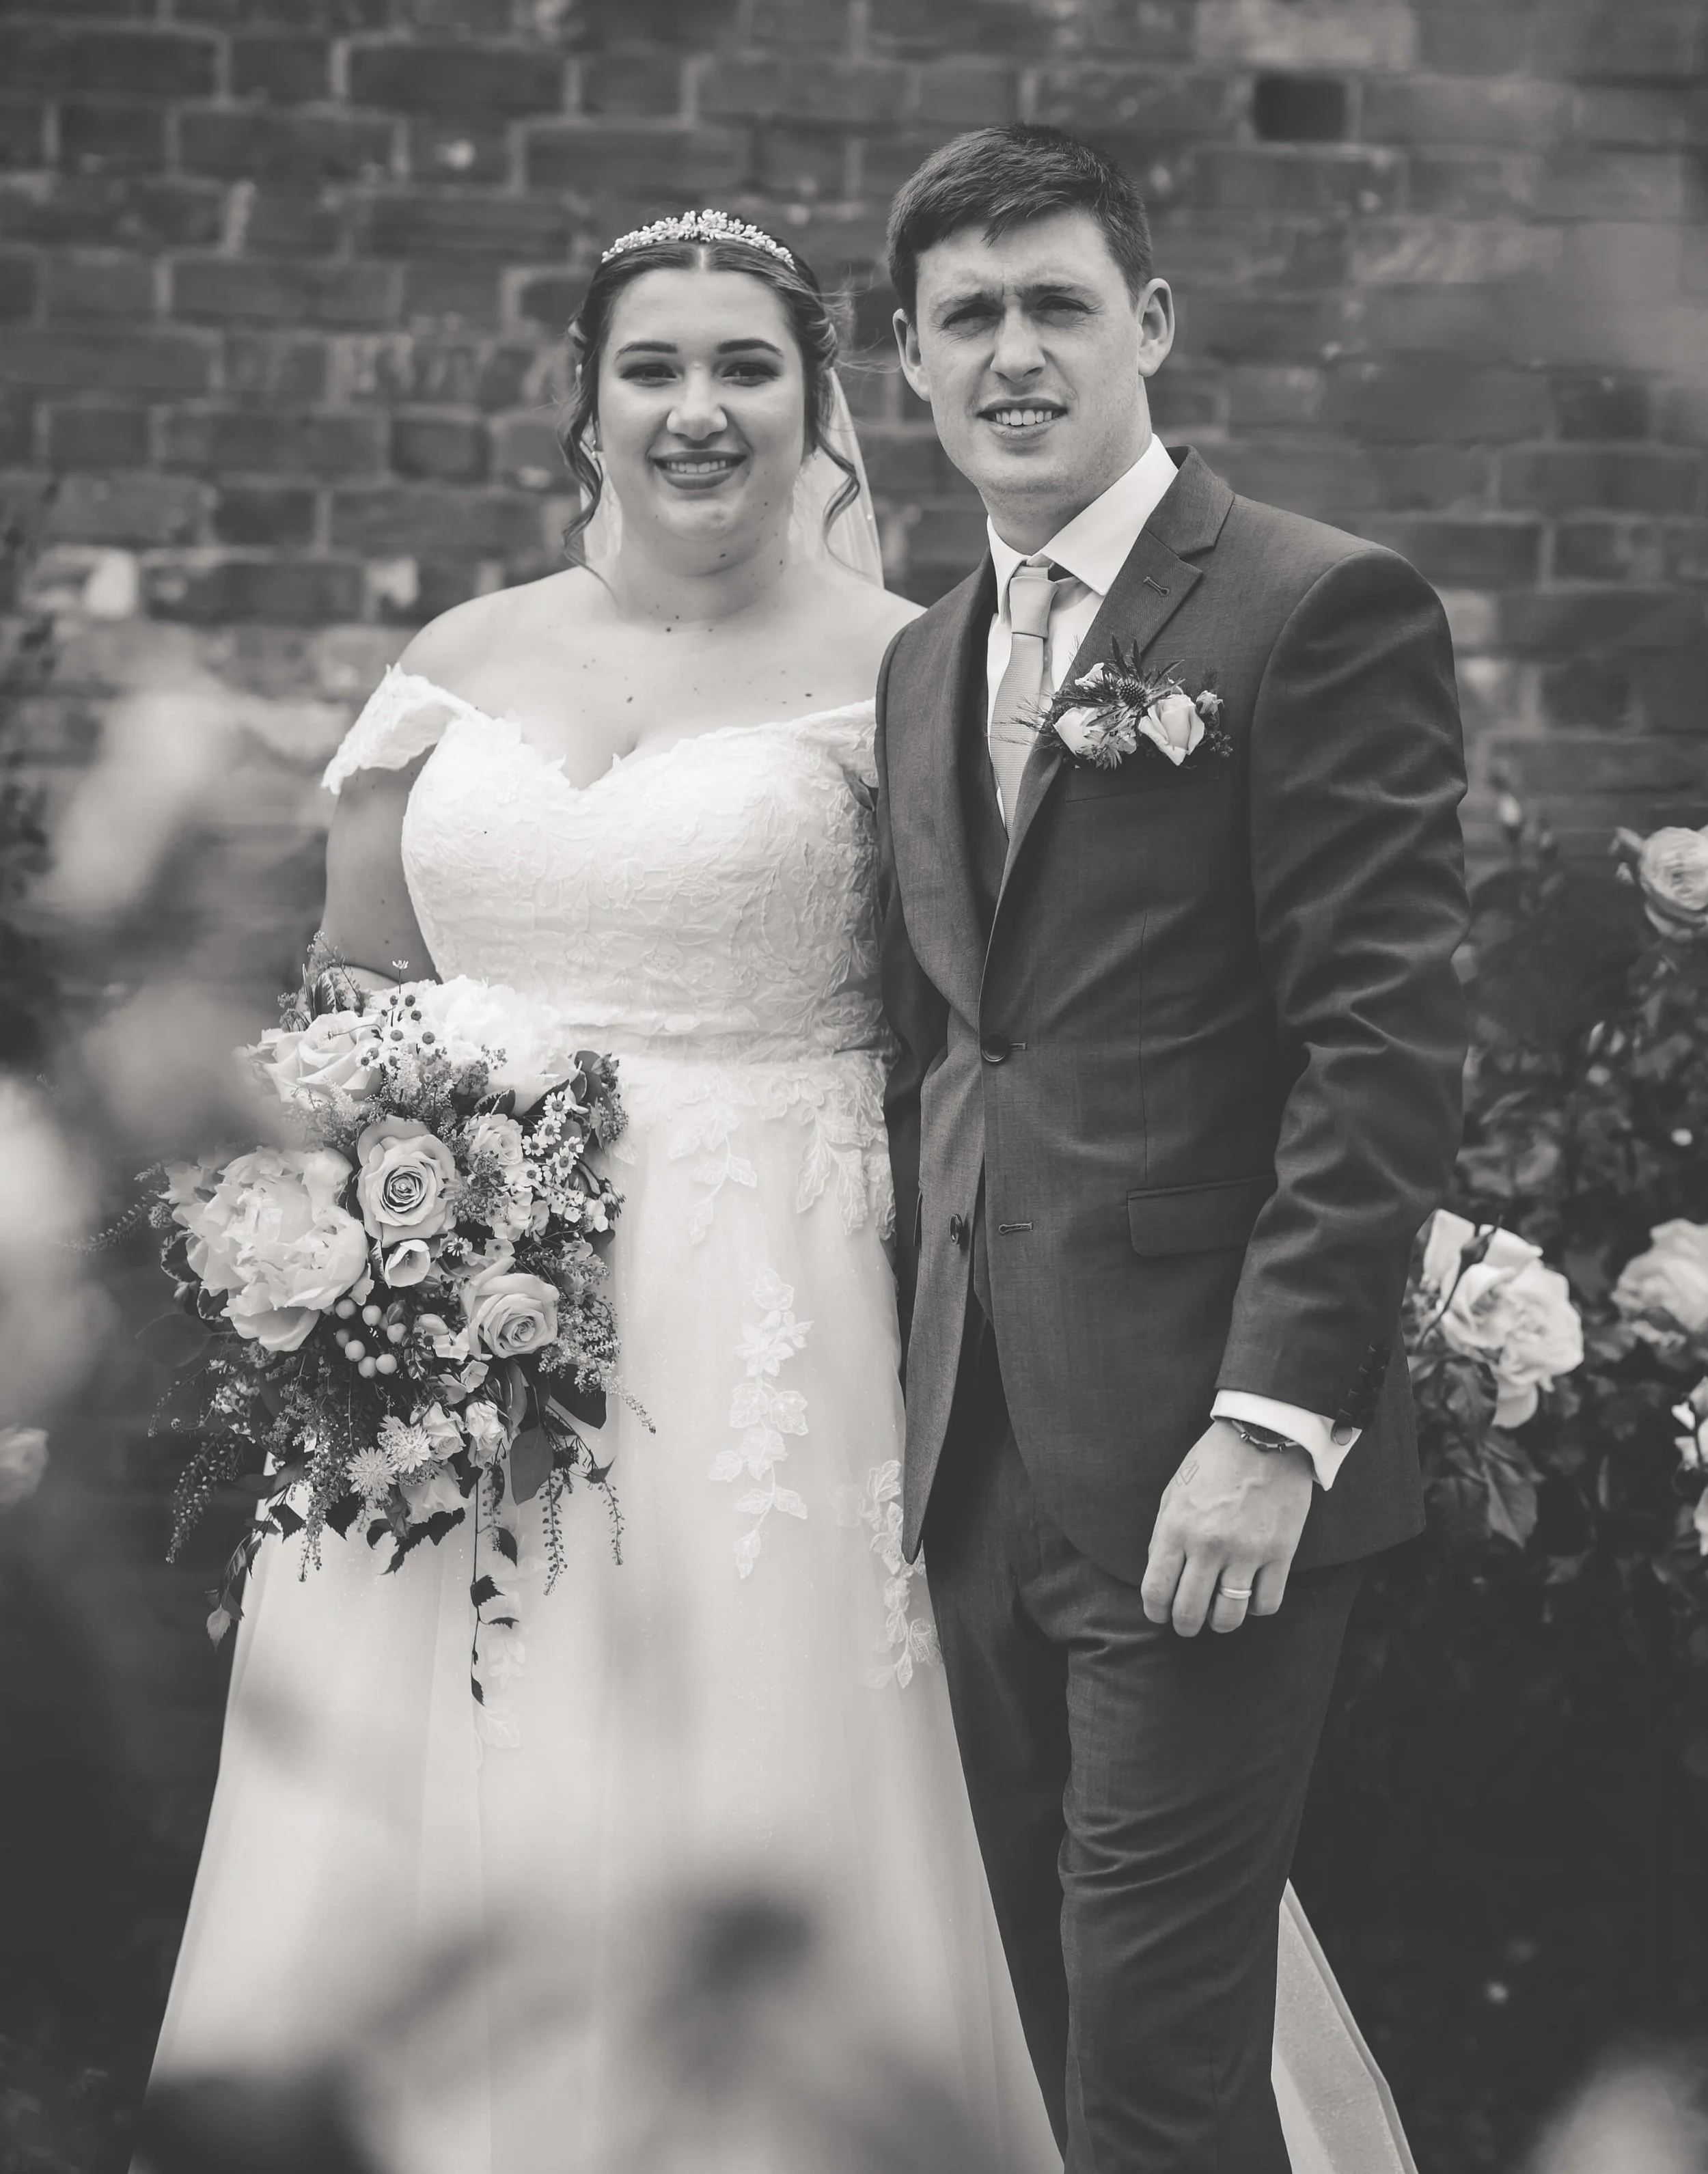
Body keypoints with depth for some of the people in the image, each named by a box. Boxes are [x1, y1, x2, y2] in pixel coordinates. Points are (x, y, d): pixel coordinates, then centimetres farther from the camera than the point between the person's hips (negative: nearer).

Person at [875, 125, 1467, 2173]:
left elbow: (1385, 1045, -13)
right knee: (1066, 2006, 12)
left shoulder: (1327, 610, -7)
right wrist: (931, 1405, 12)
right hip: (984, 1454, 7)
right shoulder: (925, 663, 16)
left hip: (1203, 1464, -7)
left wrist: (1273, 1422, -19)